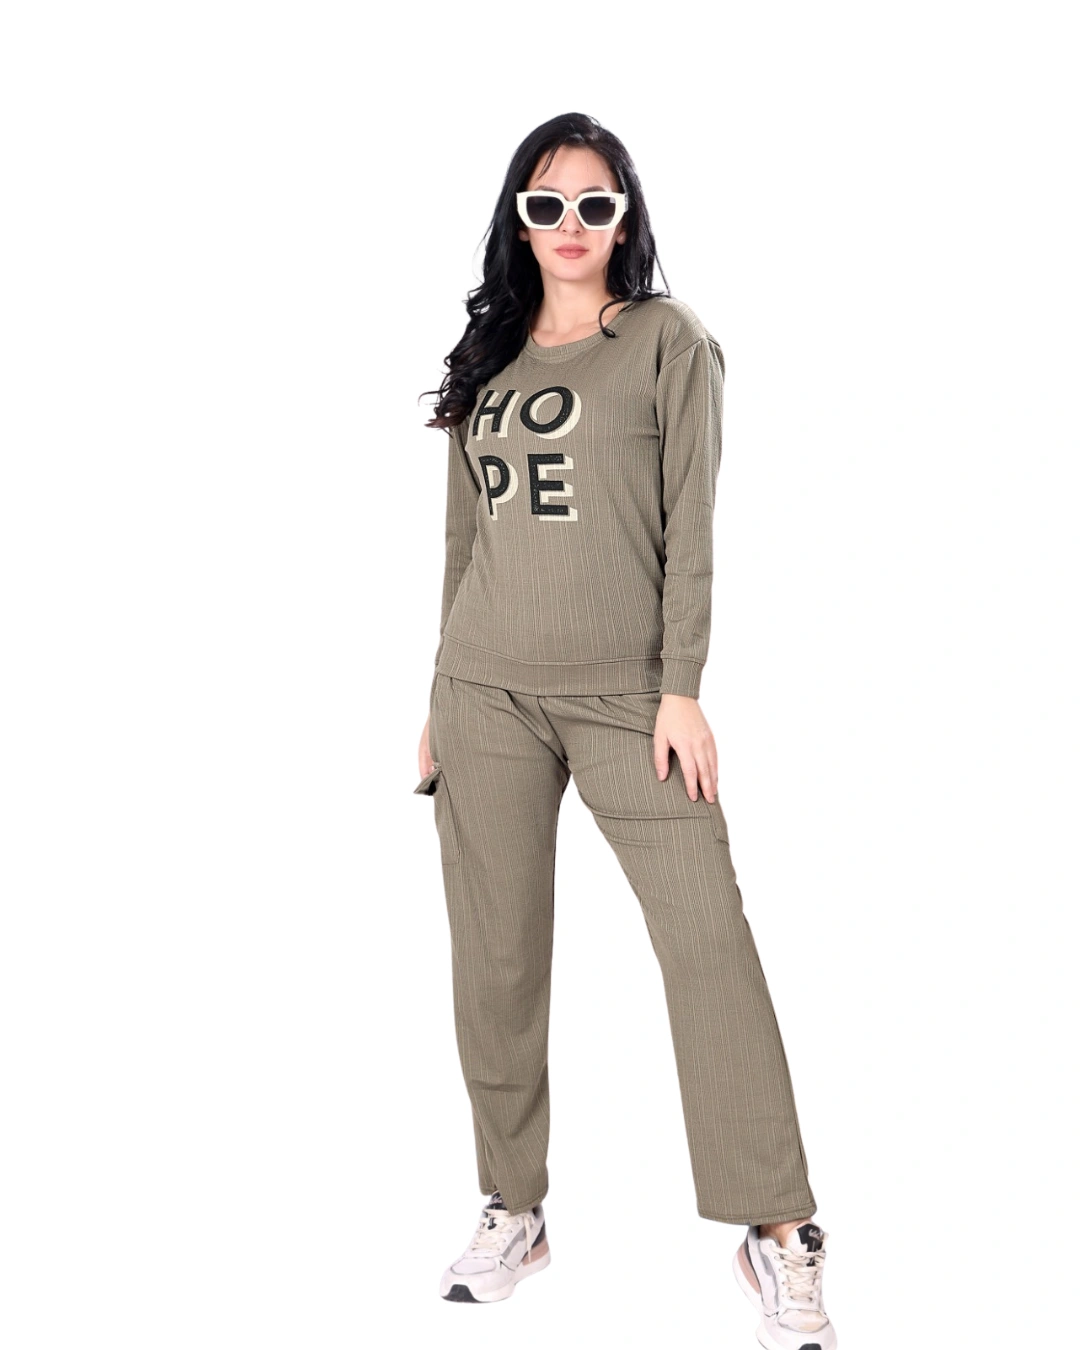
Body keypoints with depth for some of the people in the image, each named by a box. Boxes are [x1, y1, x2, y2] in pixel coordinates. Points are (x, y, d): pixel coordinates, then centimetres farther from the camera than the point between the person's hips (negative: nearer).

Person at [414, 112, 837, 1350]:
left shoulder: (668, 340, 4)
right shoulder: (487, 357, 15)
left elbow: (690, 526, -2)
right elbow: (464, 540, 16)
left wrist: (682, 691, -10)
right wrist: (440, 699, 14)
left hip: (625, 692, -3)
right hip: (488, 691, 4)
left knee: (710, 940, -11)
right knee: (496, 959, 3)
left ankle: (778, 1235, -4)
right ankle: (514, 1212, 16)